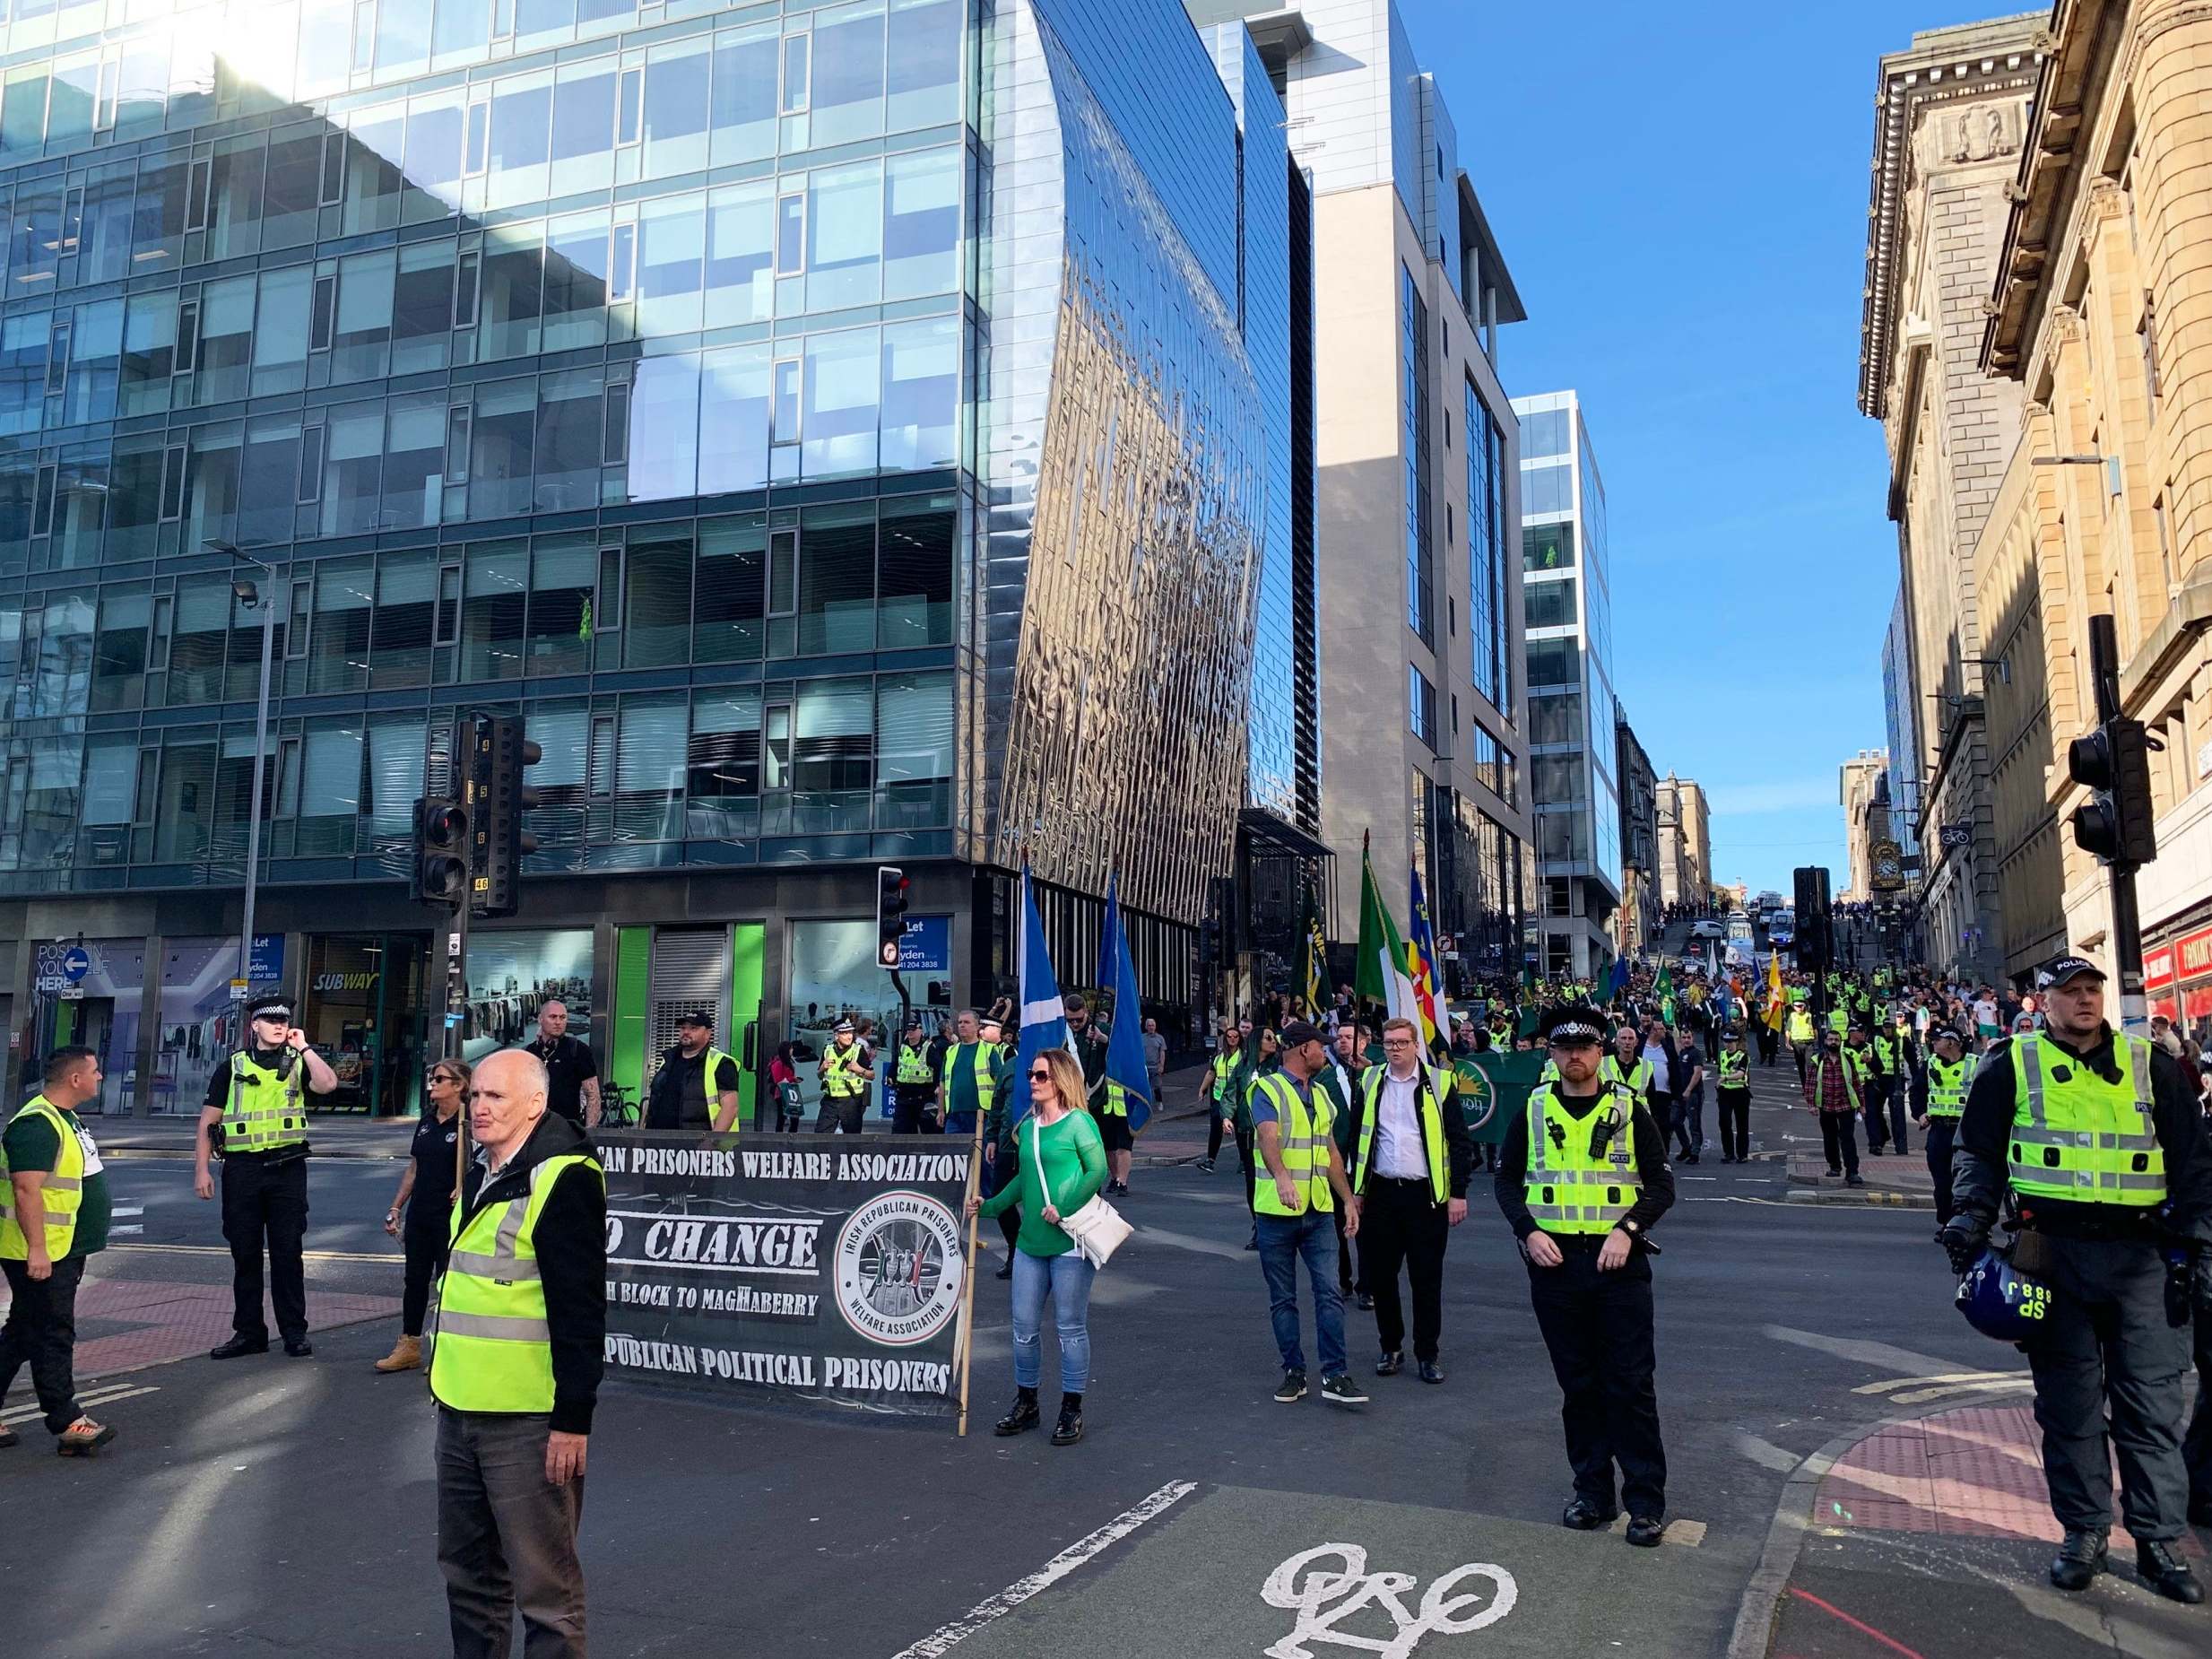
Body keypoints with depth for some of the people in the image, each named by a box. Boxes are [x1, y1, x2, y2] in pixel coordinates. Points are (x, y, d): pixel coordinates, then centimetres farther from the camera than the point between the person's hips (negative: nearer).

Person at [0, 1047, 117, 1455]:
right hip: (40, 1255, -10)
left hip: (63, 1252, 10)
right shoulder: (37, 1125, -20)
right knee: (52, 1337, -4)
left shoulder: (66, 1119, 14)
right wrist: (37, 1249, -27)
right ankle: (68, 1425, 0)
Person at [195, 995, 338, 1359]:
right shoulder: (232, 1068, 7)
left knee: (288, 1253, 1)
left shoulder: (298, 1062, 6)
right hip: (242, 1168, 1)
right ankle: (248, 1332, 16)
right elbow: (207, 1123, 7)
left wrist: (303, 1047, -9)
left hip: (287, 1167, -1)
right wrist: (201, 1170, -2)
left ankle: (294, 1331, 7)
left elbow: (327, 1084, -16)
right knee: (245, 1254, 7)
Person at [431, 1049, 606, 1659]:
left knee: (543, 1584, 0)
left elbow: (580, 1311, -20)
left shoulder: (564, 1179, -17)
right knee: (468, 1569, 21)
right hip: (461, 1409, 9)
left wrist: (573, 1419, -21)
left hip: (527, 1419, -9)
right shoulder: (480, 1175, 13)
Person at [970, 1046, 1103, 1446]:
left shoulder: (1079, 1122, -9)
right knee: (1024, 1327, 12)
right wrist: (989, 1206, 13)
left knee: (1070, 1328, 3)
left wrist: (1063, 1209, -19)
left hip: (1069, 1242, -6)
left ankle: (1071, 1412, 15)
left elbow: (1098, 1172, -14)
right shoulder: (1027, 1126, 10)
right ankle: (1026, 1405, 27)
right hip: (1030, 1241, 7)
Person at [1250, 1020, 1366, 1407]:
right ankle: (1294, 1373, 15)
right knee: (1282, 1299, 5)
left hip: (1319, 1211, 5)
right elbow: (1269, 1138, -24)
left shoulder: (1320, 1095, 18)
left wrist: (1349, 1200, 17)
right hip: (1276, 1211, -5)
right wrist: (1283, 1179, -42)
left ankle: (1335, 1376, -2)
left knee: (1329, 1292, -5)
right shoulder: (1267, 1089, -6)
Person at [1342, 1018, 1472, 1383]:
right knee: (1379, 1277, 7)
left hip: (1426, 1195, -3)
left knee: (1427, 1280, 3)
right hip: (1381, 1193, 3)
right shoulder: (1370, 1084, 7)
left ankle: (1427, 1355, 15)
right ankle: (1391, 1348, 22)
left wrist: (1458, 1193, -6)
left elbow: (1459, 1143, -1)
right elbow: (1357, 1139, 12)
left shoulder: (1438, 1086, -2)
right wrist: (1356, 1189, 9)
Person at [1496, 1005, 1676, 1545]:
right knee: (1577, 1384, 10)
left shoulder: (1628, 1109, 1)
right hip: (1554, 1261, 2)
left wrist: (1628, 1229, -12)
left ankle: (1646, 1500, 10)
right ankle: (1593, 1493, 22)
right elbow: (1507, 1180, 9)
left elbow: (1661, 1184, 2)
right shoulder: (1533, 1110, 5)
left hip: (1619, 1262, -2)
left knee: (1631, 1383, 0)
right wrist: (1528, 1231, -6)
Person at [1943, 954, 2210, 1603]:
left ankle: (2158, 1539, 13)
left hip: (2137, 1252, 1)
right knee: (2069, 1401, 6)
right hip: (2053, 1253, -1)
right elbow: (1977, 1148, 8)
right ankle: (2084, 1531, 17)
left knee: (2152, 1401, 2)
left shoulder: (2150, 1066, 8)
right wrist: (1972, 1214, -7)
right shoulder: (2013, 1066, 4)